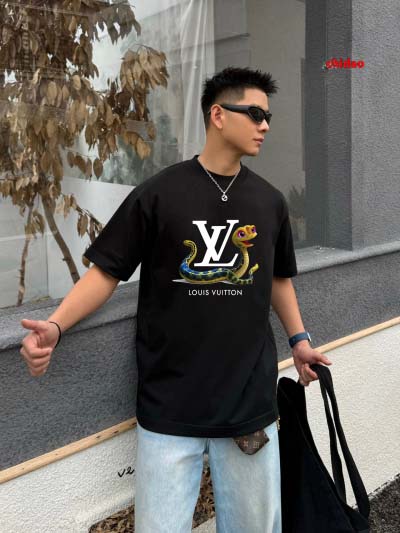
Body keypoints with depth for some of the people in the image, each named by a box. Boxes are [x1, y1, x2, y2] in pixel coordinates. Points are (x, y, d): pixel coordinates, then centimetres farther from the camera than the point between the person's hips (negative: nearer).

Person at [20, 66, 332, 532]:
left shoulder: (269, 201, 7)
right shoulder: (158, 194, -6)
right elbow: (107, 271, -4)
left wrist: (298, 339, 13)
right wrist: (54, 325, -17)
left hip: (251, 400, 4)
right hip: (170, 404, -3)